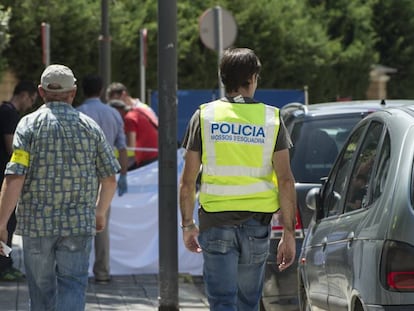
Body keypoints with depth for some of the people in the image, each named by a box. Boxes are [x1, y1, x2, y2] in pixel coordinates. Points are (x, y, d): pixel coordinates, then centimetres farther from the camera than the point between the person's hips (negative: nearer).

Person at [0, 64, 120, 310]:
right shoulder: (89, 127, 4)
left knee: (41, 288, 13)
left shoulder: (30, 124, -3)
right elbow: (110, 179, 8)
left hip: (37, 223, 0)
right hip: (80, 224, 1)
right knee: (73, 285, -2)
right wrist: (101, 213, 25)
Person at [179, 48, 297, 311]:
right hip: (257, 223, 1)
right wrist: (289, 232, -2)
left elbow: (188, 180, 0)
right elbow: (286, 181, -6)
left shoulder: (205, 115, 0)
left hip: (215, 222, -1)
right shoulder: (271, 119, 0)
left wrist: (188, 224, 12)